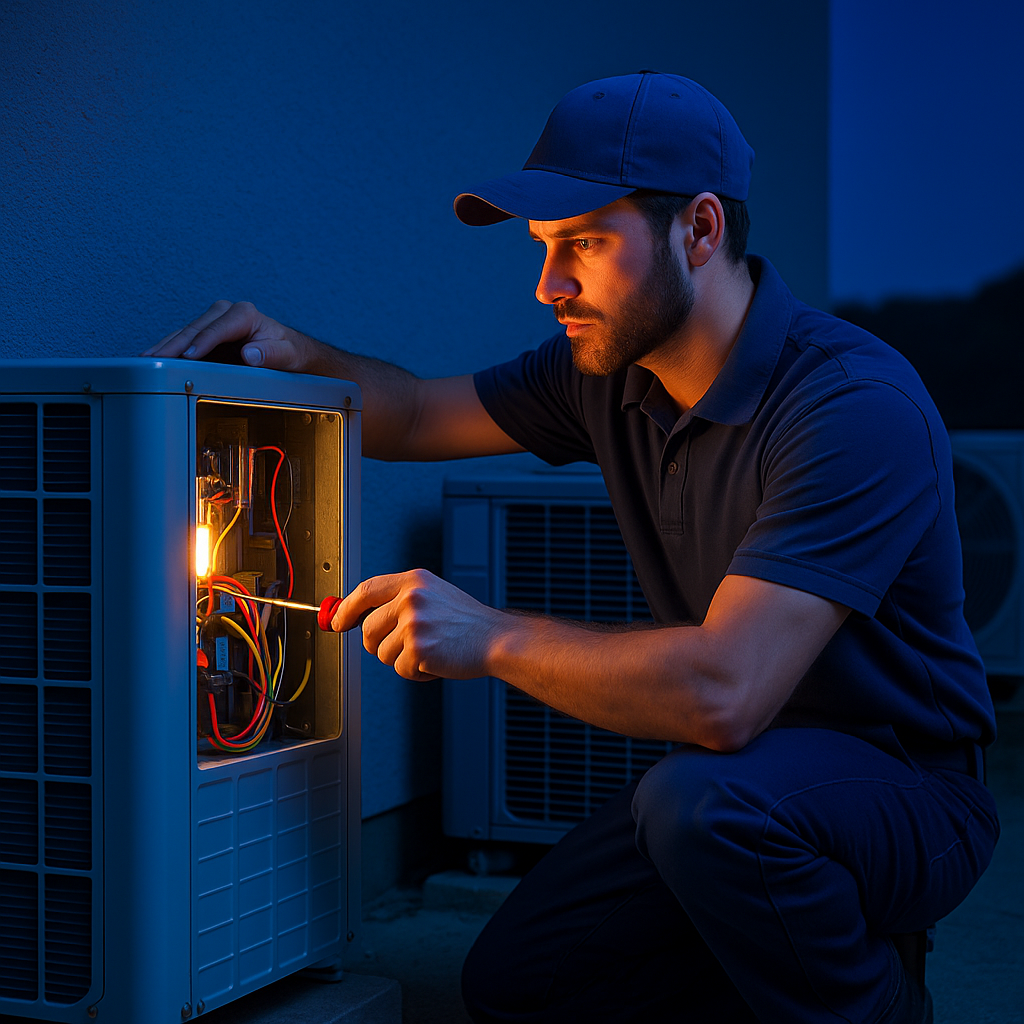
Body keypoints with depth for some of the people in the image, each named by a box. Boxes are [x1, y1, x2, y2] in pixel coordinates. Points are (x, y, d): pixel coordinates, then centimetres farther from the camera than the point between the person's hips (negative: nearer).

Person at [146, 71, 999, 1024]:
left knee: (700, 800, -37)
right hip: (744, 776, 7)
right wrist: (297, 355, -6)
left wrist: (492, 637, -29)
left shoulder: (855, 402, -27)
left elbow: (723, 692, -36)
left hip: (909, 787, -7)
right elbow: (417, 417, 13)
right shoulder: (609, 368, -1)